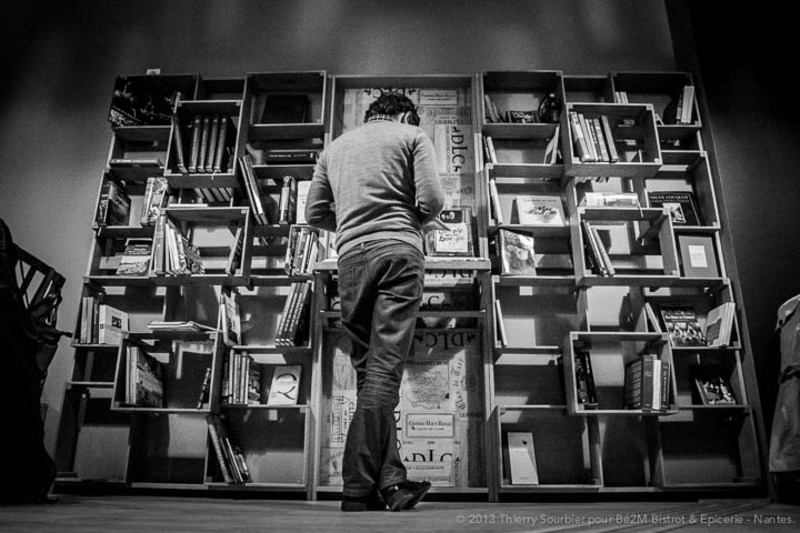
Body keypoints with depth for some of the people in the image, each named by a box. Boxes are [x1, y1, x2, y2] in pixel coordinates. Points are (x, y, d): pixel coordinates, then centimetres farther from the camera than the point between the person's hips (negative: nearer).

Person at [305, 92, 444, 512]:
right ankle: (358, 492, -10)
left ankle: (389, 480, 4)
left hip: (351, 257, 4)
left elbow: (314, 213, 17)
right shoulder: (412, 136, 13)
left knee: (368, 369, 6)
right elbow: (432, 200, 0)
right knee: (385, 368, -9)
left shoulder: (335, 146, 24)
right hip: (398, 251, -4)